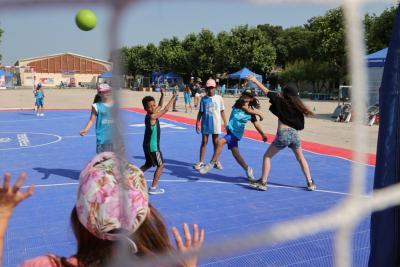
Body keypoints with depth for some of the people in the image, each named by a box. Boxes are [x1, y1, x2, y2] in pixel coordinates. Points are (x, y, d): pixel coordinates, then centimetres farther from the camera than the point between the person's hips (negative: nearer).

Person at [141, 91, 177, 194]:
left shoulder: (150, 115, 4)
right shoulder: (152, 117, -21)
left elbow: (160, 106, 19)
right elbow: (166, 109, -21)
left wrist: (162, 96, 10)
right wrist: (173, 98, -14)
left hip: (148, 145, 9)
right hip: (152, 146, -9)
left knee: (148, 164, 24)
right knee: (160, 165, 1)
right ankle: (153, 188, 5)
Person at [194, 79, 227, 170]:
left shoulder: (219, 98, -2)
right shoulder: (203, 99, -1)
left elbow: (222, 111, 4)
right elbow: (200, 112, 2)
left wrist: (225, 123, 1)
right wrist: (197, 123, -3)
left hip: (216, 124, 0)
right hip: (205, 123, 0)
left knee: (215, 142, 9)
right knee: (204, 142, 4)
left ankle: (216, 161, 19)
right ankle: (201, 162, 8)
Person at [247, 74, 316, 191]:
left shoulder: (281, 101, 1)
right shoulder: (297, 107, 11)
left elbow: (266, 91, 5)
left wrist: (255, 81, 13)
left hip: (282, 134, -4)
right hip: (295, 134, 4)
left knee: (267, 156, 11)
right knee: (301, 158, 23)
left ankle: (262, 182, 8)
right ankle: (310, 183, 25)